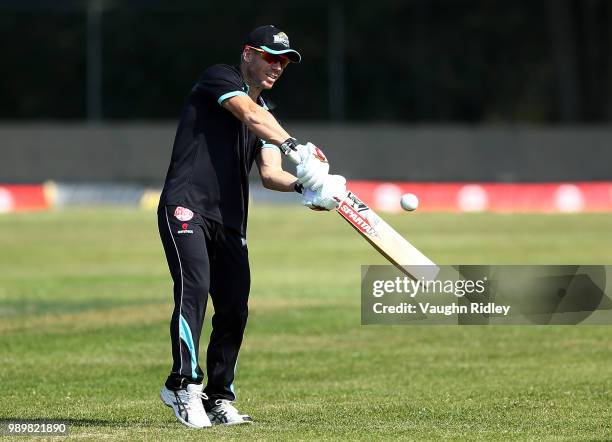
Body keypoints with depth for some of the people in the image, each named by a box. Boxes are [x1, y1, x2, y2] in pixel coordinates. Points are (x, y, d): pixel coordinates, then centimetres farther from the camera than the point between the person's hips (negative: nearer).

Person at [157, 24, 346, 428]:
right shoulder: (220, 78, -1)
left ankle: (218, 399, 13)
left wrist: (304, 185, -15)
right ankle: (184, 384, -28)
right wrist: (296, 147, -35)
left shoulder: (267, 114, 21)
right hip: (186, 208, -8)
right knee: (194, 287, -25)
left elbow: (270, 173, 6)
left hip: (230, 223, 8)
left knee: (235, 310, 3)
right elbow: (250, 115, -21)